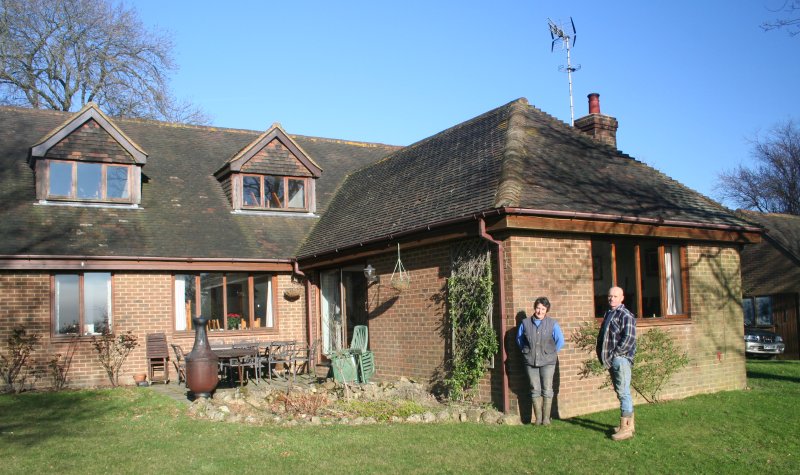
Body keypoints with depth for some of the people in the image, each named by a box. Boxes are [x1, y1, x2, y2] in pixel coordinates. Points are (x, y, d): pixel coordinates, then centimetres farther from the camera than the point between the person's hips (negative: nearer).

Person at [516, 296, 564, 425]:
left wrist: (552, 353, 8)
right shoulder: (525, 323, 1)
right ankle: (538, 418, 11)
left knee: (547, 390, 0)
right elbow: (519, 339, 16)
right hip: (530, 362, 1)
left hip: (547, 362, -1)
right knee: (535, 390, 5)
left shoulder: (552, 324, -2)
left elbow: (560, 341, 7)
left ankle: (546, 418, 7)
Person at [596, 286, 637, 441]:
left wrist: (615, 354, -16)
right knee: (621, 392, 15)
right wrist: (601, 354, 12)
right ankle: (629, 425, 25)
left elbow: (629, 338, -19)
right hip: (611, 361, 9)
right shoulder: (608, 314, 18)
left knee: (623, 393, -8)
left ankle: (626, 429, -6)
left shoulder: (625, 315, -10)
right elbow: (601, 336, 24)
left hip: (620, 359, -9)